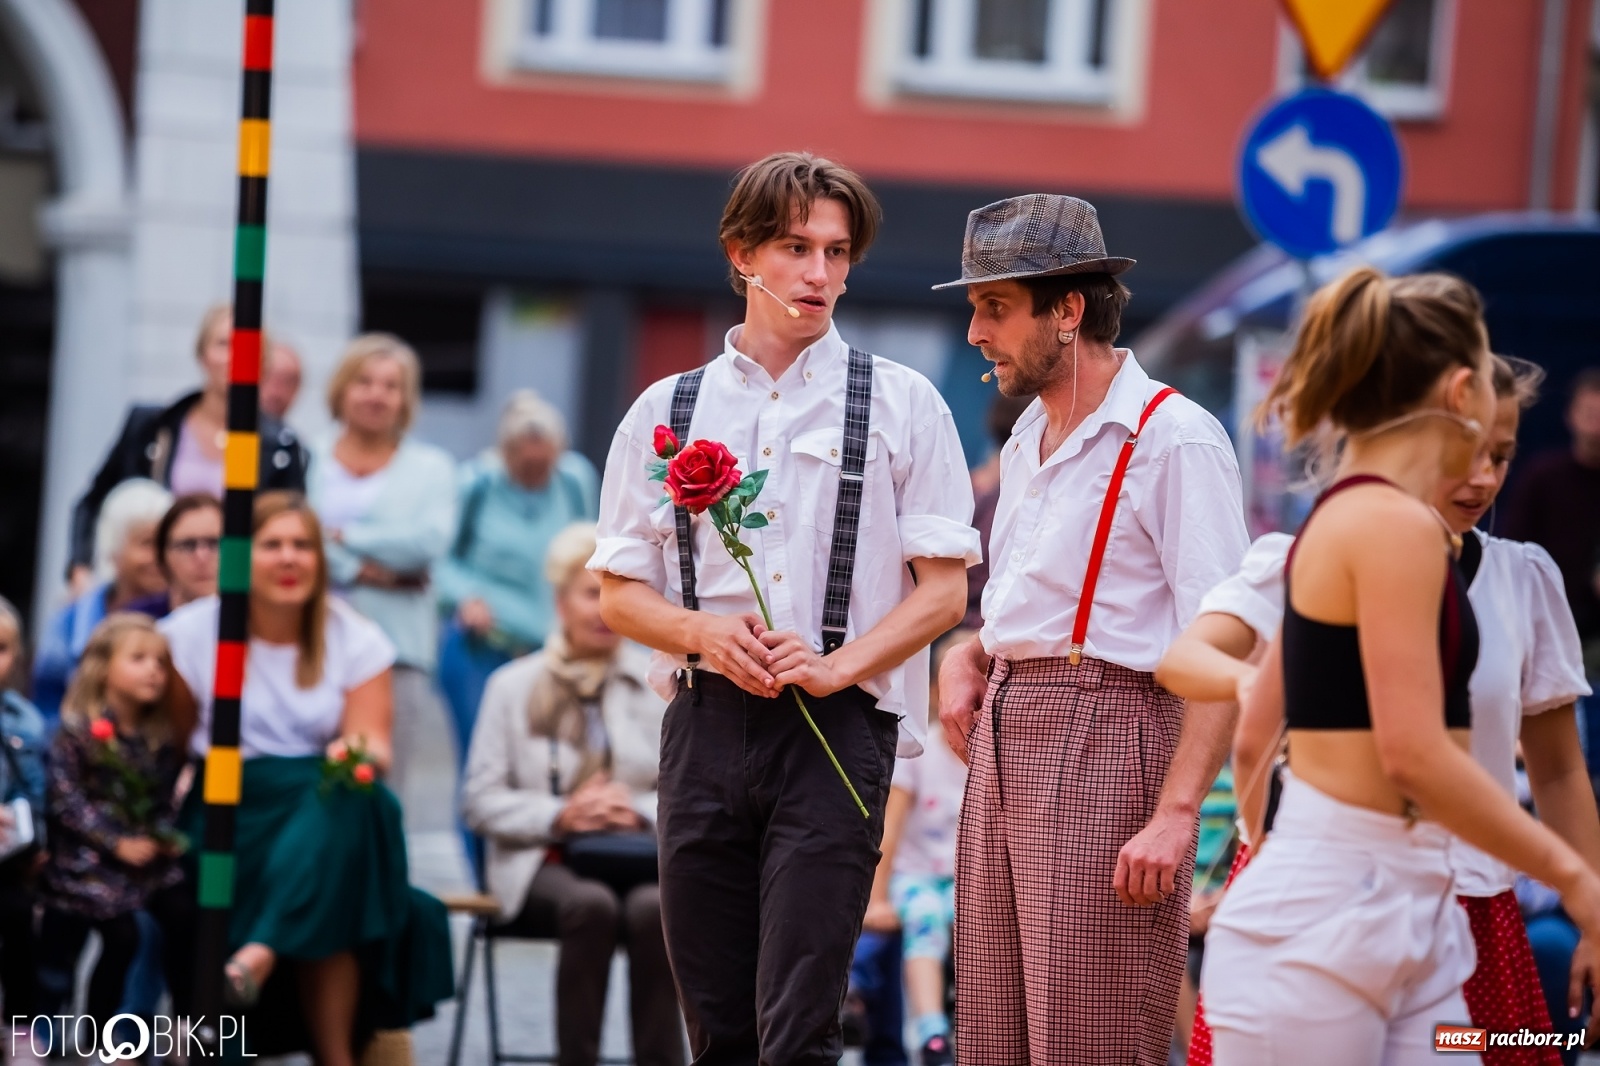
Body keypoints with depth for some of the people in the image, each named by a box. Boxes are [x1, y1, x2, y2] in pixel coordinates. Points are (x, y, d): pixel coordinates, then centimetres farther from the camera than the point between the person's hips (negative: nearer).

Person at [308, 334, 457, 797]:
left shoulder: (430, 467, 13)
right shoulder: (311, 459, 10)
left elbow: (432, 539, -4)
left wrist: (345, 537, -2)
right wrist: (358, 570, -11)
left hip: (397, 645, 0)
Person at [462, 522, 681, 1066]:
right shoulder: (514, 685, 13)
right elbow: (480, 801, 5)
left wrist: (642, 812, -13)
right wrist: (559, 816, -11)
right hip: (545, 862, -1)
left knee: (654, 907, -35)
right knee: (591, 905, -36)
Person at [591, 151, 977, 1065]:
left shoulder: (901, 405, 6)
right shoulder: (668, 411, 13)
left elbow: (945, 587, 3)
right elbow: (619, 593, 13)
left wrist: (838, 664, -13)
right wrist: (706, 632, -8)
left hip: (836, 726, -3)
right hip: (706, 723, 3)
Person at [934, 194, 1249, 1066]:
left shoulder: (1174, 440, -11)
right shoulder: (1027, 442, 18)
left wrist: (1175, 813, -24)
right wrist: (967, 658, 10)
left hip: (1101, 744, -9)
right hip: (1000, 743, 9)